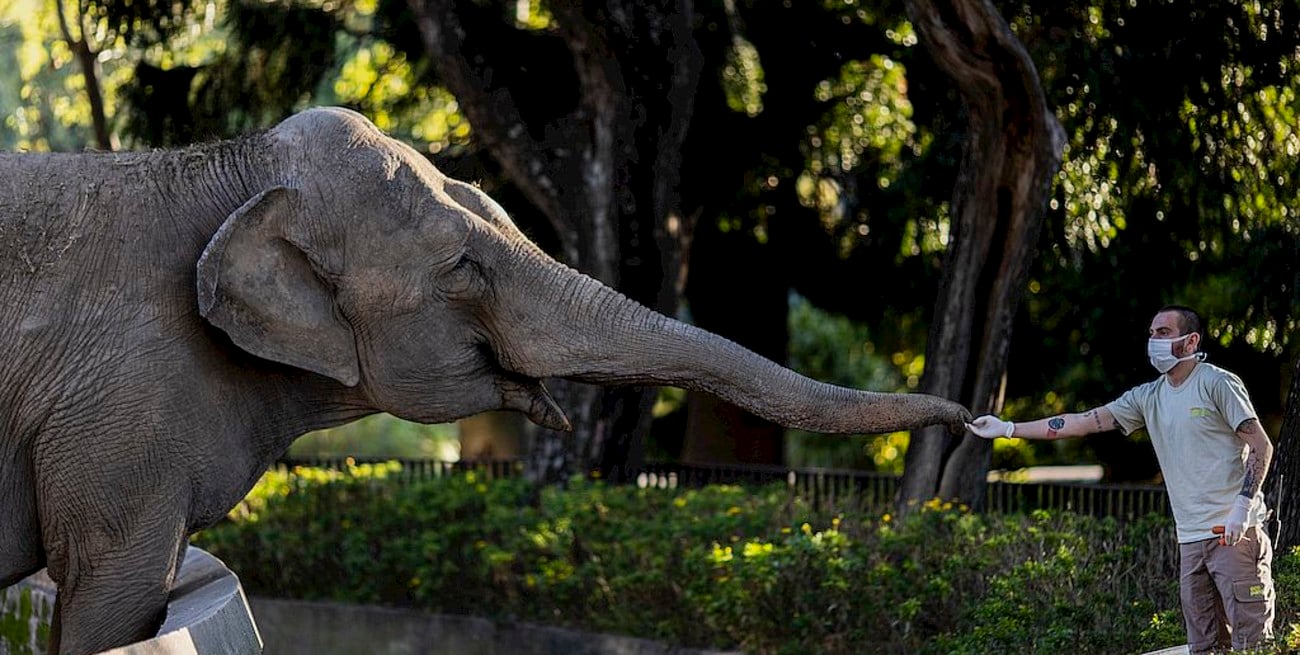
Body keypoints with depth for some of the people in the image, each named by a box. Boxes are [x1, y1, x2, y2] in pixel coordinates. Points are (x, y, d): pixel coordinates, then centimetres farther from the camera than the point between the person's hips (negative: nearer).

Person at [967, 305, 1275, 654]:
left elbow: (1261, 446, -8)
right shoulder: (1148, 397, 13)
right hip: (1191, 537, 7)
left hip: (1234, 532, -7)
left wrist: (1242, 506, -19)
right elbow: (1083, 422, 12)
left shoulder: (1218, 383, -5)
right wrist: (1008, 429, 9)